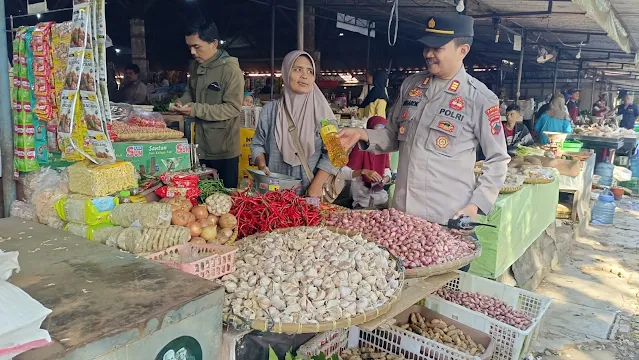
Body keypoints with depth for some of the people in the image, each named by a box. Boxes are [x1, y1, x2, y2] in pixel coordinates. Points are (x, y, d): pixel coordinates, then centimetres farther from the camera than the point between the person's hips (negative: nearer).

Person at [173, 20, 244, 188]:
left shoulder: (231, 69, -15)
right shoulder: (196, 66, 8)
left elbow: (233, 108, -19)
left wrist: (196, 110, -22)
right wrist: (183, 102, 0)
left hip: (225, 150, -7)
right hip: (201, 146, 7)